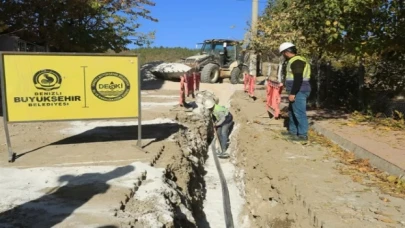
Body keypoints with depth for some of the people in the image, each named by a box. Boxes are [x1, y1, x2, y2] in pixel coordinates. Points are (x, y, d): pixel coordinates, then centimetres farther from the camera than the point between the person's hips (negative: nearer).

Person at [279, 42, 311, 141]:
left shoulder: (296, 61, -16)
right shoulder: (294, 61, 18)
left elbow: (298, 79, -24)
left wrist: (292, 93, -24)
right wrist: (292, 92, 26)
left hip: (299, 91, -11)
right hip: (297, 91, 11)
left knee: (299, 113, -7)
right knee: (292, 111, 19)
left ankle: (303, 135, -1)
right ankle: (292, 131, 29)